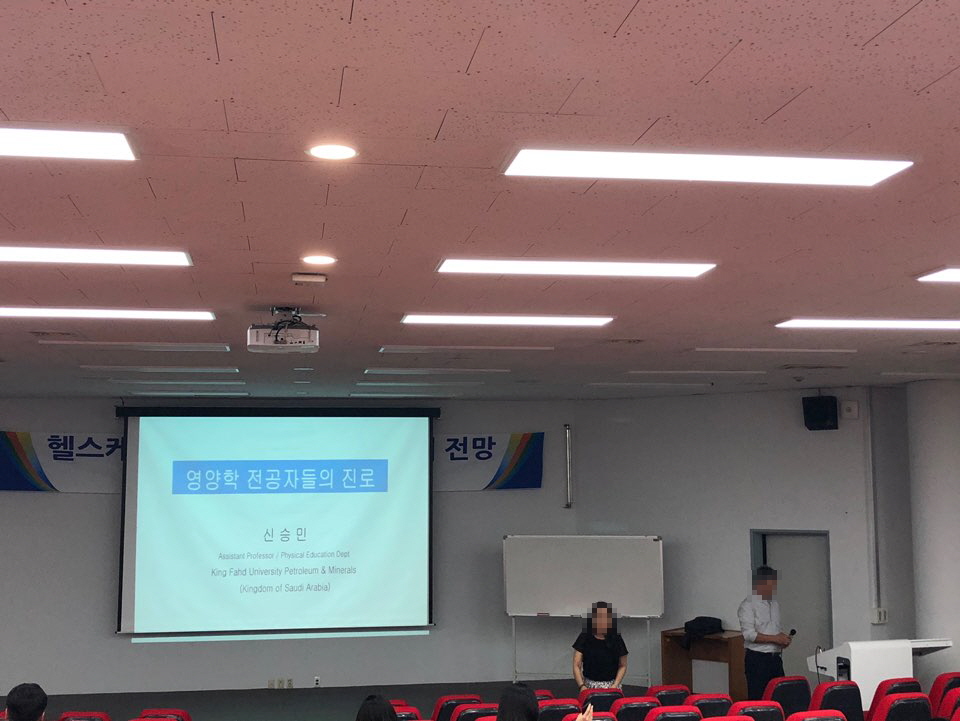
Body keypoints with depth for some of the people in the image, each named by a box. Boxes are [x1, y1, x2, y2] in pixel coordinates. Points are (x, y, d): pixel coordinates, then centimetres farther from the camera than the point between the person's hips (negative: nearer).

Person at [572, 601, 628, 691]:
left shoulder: (616, 639, 0)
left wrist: (615, 685, -6)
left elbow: (622, 666, 8)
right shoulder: (584, 638, -3)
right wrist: (582, 686, -19)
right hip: (590, 686, 0)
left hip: (612, 685, 1)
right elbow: (576, 665, -5)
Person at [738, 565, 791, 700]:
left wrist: (783, 639, 3)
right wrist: (775, 638, -16)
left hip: (775, 657, 7)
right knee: (758, 698, -5)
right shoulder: (748, 605, -8)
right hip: (757, 659, -7)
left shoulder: (775, 604, 16)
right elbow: (749, 634, -16)